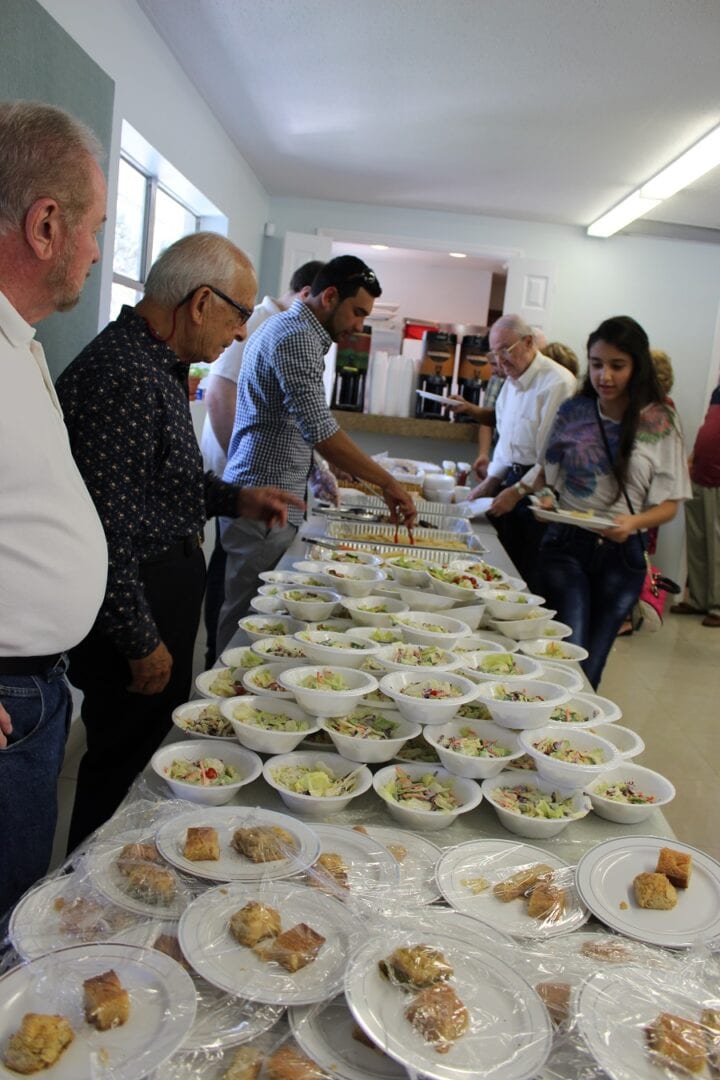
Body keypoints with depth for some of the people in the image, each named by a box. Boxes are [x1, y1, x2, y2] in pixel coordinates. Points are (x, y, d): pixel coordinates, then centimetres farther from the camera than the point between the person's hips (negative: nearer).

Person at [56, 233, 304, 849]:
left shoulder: (160, 366, 9)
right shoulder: (122, 377, -25)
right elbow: (104, 528, -27)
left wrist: (235, 499, 9)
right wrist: (141, 643, -19)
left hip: (166, 590, 10)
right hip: (135, 608, -10)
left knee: (158, 744, 23)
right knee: (123, 762, 7)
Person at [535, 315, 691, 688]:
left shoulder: (659, 425, -5)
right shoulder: (573, 412, 1)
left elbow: (668, 504, -3)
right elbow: (548, 474, 11)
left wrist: (633, 522, -22)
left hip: (622, 553, 0)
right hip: (566, 545, 0)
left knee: (591, 664, 11)